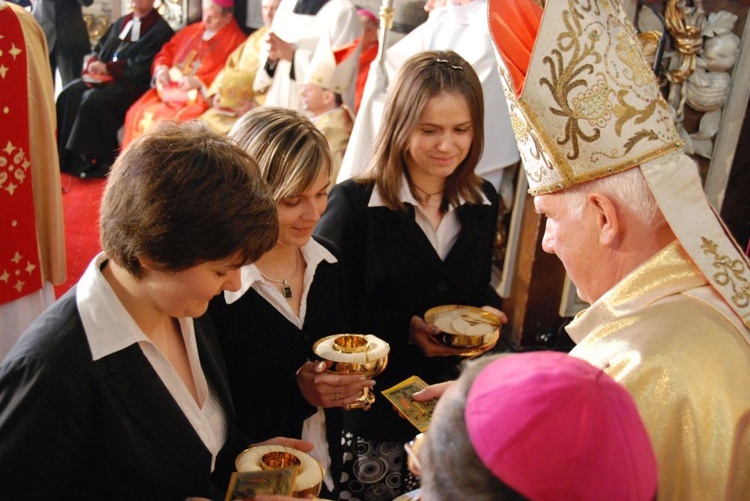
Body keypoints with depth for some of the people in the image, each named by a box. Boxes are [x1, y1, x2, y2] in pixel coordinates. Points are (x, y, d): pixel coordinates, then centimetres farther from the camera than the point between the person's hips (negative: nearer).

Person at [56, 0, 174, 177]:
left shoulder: (160, 29, -2)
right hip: (103, 76, 7)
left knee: (93, 99, -30)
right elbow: (99, 49, 19)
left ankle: (99, 161, -19)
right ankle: (66, 157, -14)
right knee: (69, 93, -17)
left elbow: (141, 68, -12)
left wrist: (108, 68, -14)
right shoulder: (120, 22, 21)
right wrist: (94, 65, -4)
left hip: (131, 84, -7)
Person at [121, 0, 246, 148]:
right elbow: (167, 51, 25)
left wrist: (198, 82, -19)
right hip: (170, 88, 7)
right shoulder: (191, 30, 21)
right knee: (137, 112, -11)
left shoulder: (236, 40, -1)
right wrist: (161, 69, 3)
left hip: (199, 96, -7)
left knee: (171, 119, -31)